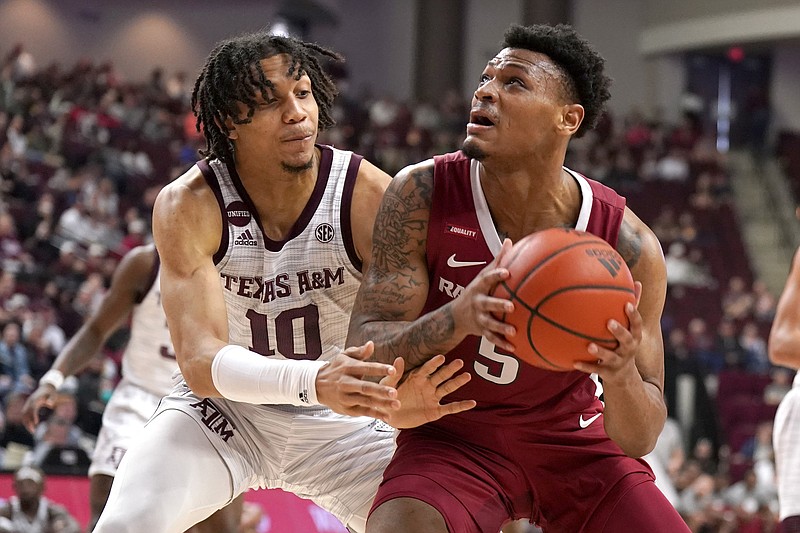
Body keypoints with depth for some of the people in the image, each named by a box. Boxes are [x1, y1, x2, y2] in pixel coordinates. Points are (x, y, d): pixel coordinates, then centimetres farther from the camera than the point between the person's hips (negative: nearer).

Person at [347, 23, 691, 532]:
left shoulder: (628, 244, -18)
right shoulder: (422, 194, -18)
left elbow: (641, 438, -13)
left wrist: (622, 375, -38)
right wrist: (459, 317, -40)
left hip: (575, 438, 2)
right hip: (451, 437, -2)